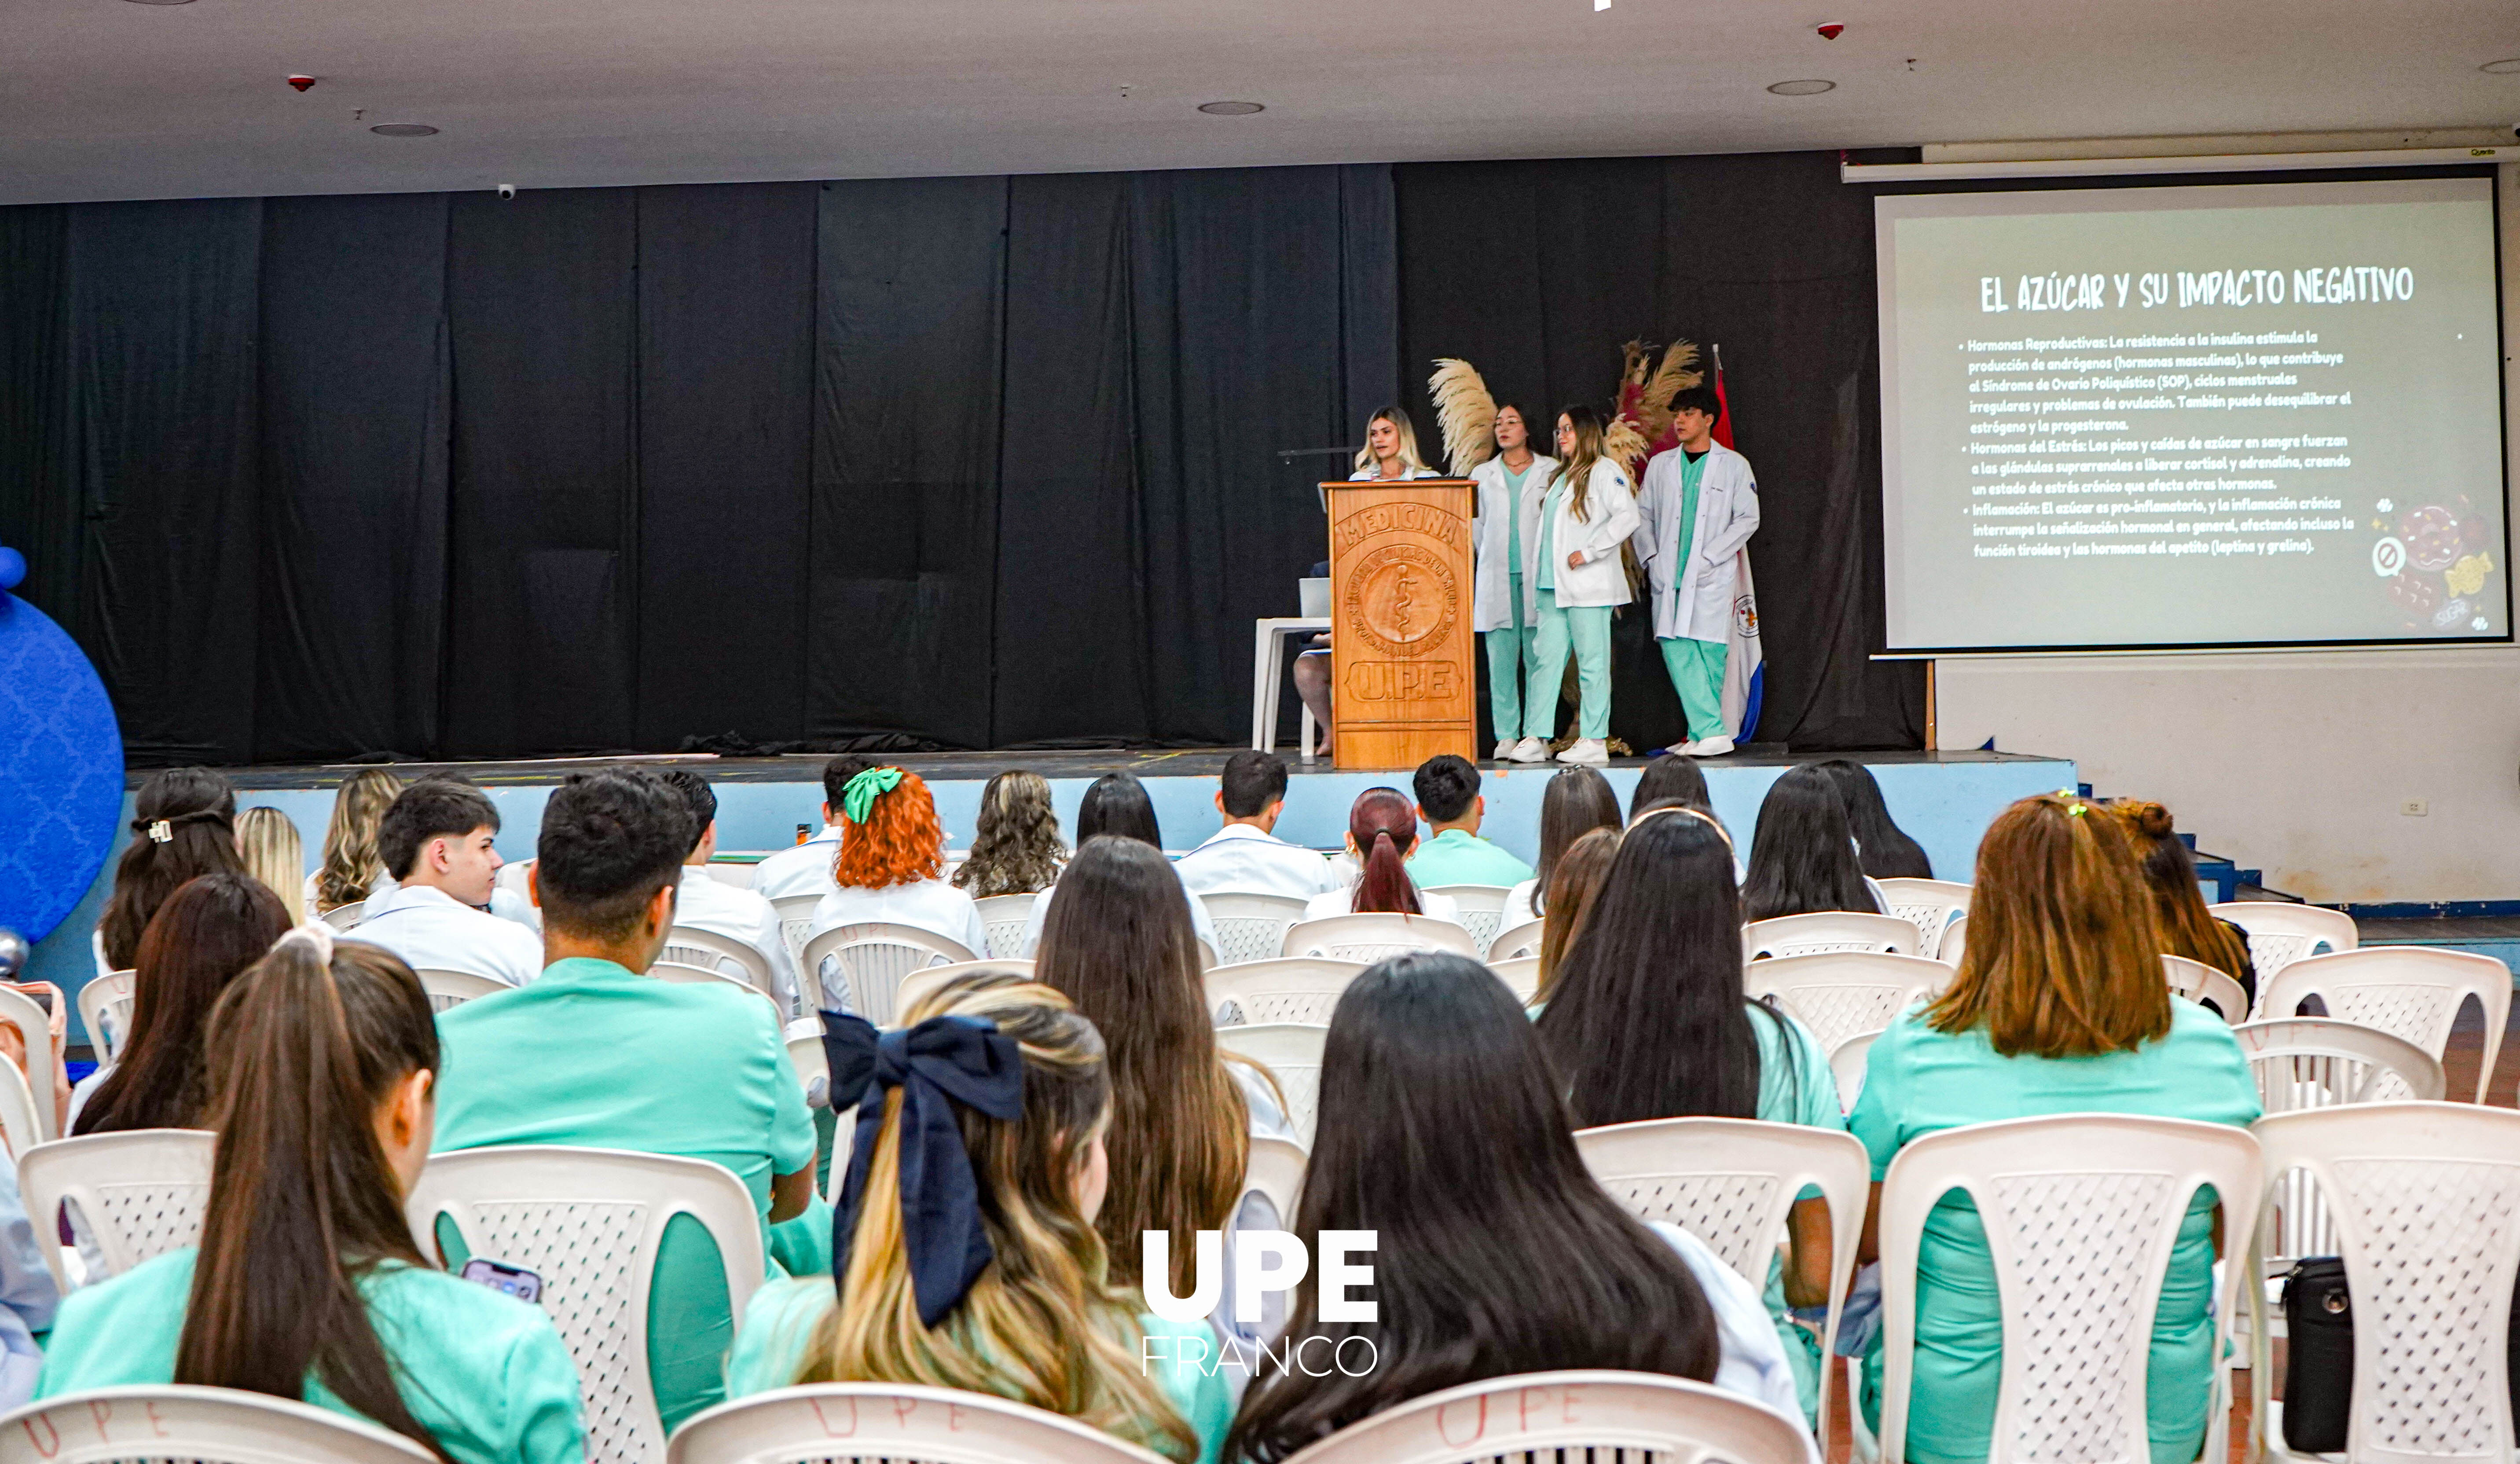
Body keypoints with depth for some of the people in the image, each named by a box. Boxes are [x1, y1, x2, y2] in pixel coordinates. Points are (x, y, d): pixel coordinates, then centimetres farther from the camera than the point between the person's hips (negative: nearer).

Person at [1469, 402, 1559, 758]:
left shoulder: (1550, 471, 9)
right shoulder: (1482, 475, 15)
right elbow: (1476, 527, 16)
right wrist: (1495, 561, 9)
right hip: (1497, 579, 2)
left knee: (1538, 659, -5)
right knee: (1501, 660, -3)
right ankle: (1506, 737, 0)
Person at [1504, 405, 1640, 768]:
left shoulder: (1605, 472, -3)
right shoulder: (1560, 477, 22)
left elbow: (1627, 517, -15)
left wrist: (1588, 553, -16)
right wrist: (1538, 574, 14)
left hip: (1588, 587, -8)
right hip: (1553, 586, 8)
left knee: (1592, 663, -5)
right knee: (1545, 659, 3)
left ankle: (1594, 742, -3)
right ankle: (1536, 738, 2)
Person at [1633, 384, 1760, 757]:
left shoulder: (1733, 465, 3)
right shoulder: (1660, 465, 14)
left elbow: (1748, 519, -1)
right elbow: (1643, 514, 17)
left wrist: (1708, 558, -9)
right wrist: (1650, 558, 2)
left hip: (1712, 576, -3)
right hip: (1668, 575, 3)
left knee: (1710, 652, -6)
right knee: (1676, 649, -8)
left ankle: (1701, 733, 0)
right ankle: (1711, 732, -10)